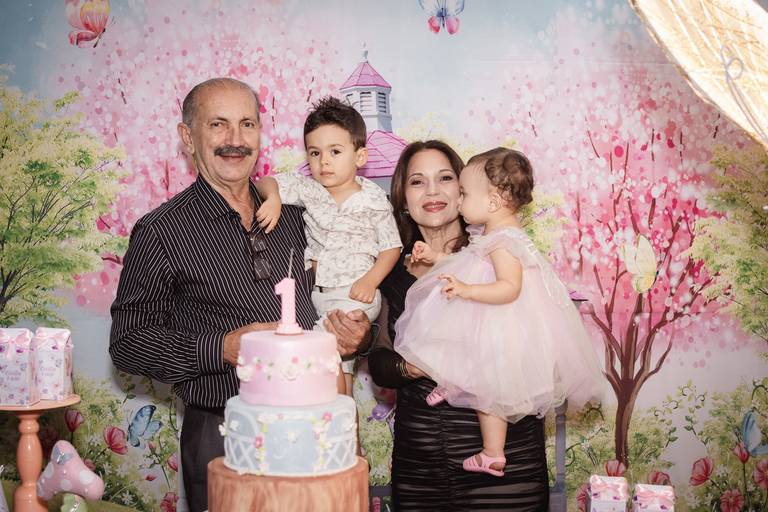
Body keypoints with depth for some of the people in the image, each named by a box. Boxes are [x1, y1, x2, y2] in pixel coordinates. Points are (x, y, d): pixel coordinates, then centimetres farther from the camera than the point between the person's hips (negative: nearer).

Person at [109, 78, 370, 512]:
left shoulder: (292, 215, 8)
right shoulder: (161, 232, -6)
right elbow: (128, 343, -9)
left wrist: (353, 330, -3)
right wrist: (222, 348, -21)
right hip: (224, 438, -4)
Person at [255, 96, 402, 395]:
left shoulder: (373, 199, -4)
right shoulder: (308, 188, 4)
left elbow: (391, 247, -1)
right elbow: (267, 183, 4)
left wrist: (369, 281, -14)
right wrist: (273, 199, -19)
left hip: (354, 292, -5)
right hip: (314, 288, 5)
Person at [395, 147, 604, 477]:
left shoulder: (503, 243, -28)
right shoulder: (494, 233, 5)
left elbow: (510, 287, -37)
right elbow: (469, 264, 19)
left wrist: (467, 290, -44)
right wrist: (435, 257, 18)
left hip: (499, 333, -8)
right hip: (487, 326, 8)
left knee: (488, 390, 6)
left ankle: (492, 456, 19)